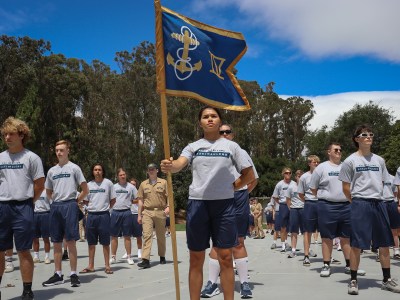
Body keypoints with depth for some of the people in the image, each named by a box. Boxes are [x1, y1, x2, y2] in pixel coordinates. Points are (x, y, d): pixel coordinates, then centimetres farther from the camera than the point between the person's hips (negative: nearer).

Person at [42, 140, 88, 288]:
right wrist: (56, 201, 11)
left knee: (71, 241, -4)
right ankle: (58, 274, 15)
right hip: (55, 207, 5)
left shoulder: (74, 168, 0)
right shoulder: (52, 170, 14)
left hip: (69, 206, -5)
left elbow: (85, 190, 0)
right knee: (56, 242, 8)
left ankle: (73, 274, 2)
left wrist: (75, 202, 0)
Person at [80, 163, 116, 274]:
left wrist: (105, 207, 6)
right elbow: (85, 201, 16)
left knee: (105, 242, 2)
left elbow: (113, 200, 5)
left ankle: (107, 265, 9)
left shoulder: (108, 183, -1)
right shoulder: (89, 185, 8)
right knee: (91, 242, 9)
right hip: (91, 215, 3)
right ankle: (91, 266, 17)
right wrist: (93, 207, 8)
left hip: (104, 215, -3)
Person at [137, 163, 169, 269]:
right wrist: (139, 215, 8)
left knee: (161, 236, 9)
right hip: (147, 212, 1)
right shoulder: (143, 184, 11)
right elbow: (141, 200, 12)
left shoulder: (163, 182, 5)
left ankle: (162, 257, 25)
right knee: (147, 235, -10)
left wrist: (168, 207, -13)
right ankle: (145, 260, -15)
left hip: (160, 212, 0)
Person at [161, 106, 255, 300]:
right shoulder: (193, 146, 7)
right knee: (196, 258, 6)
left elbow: (250, 175, 11)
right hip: (197, 203, 1)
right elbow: (179, 164, -14)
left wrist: (232, 187, 2)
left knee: (225, 257, 2)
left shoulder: (231, 146, 7)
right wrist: (169, 166, -35)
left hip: (224, 204, 0)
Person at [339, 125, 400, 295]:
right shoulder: (350, 161, -2)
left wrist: (376, 197, 11)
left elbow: (381, 183, 19)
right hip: (360, 204, -5)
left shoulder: (379, 160, 12)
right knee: (356, 244, -3)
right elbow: (346, 187, 0)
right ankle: (353, 281, 8)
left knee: (385, 243, 8)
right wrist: (358, 202, 3)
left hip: (378, 203, 5)